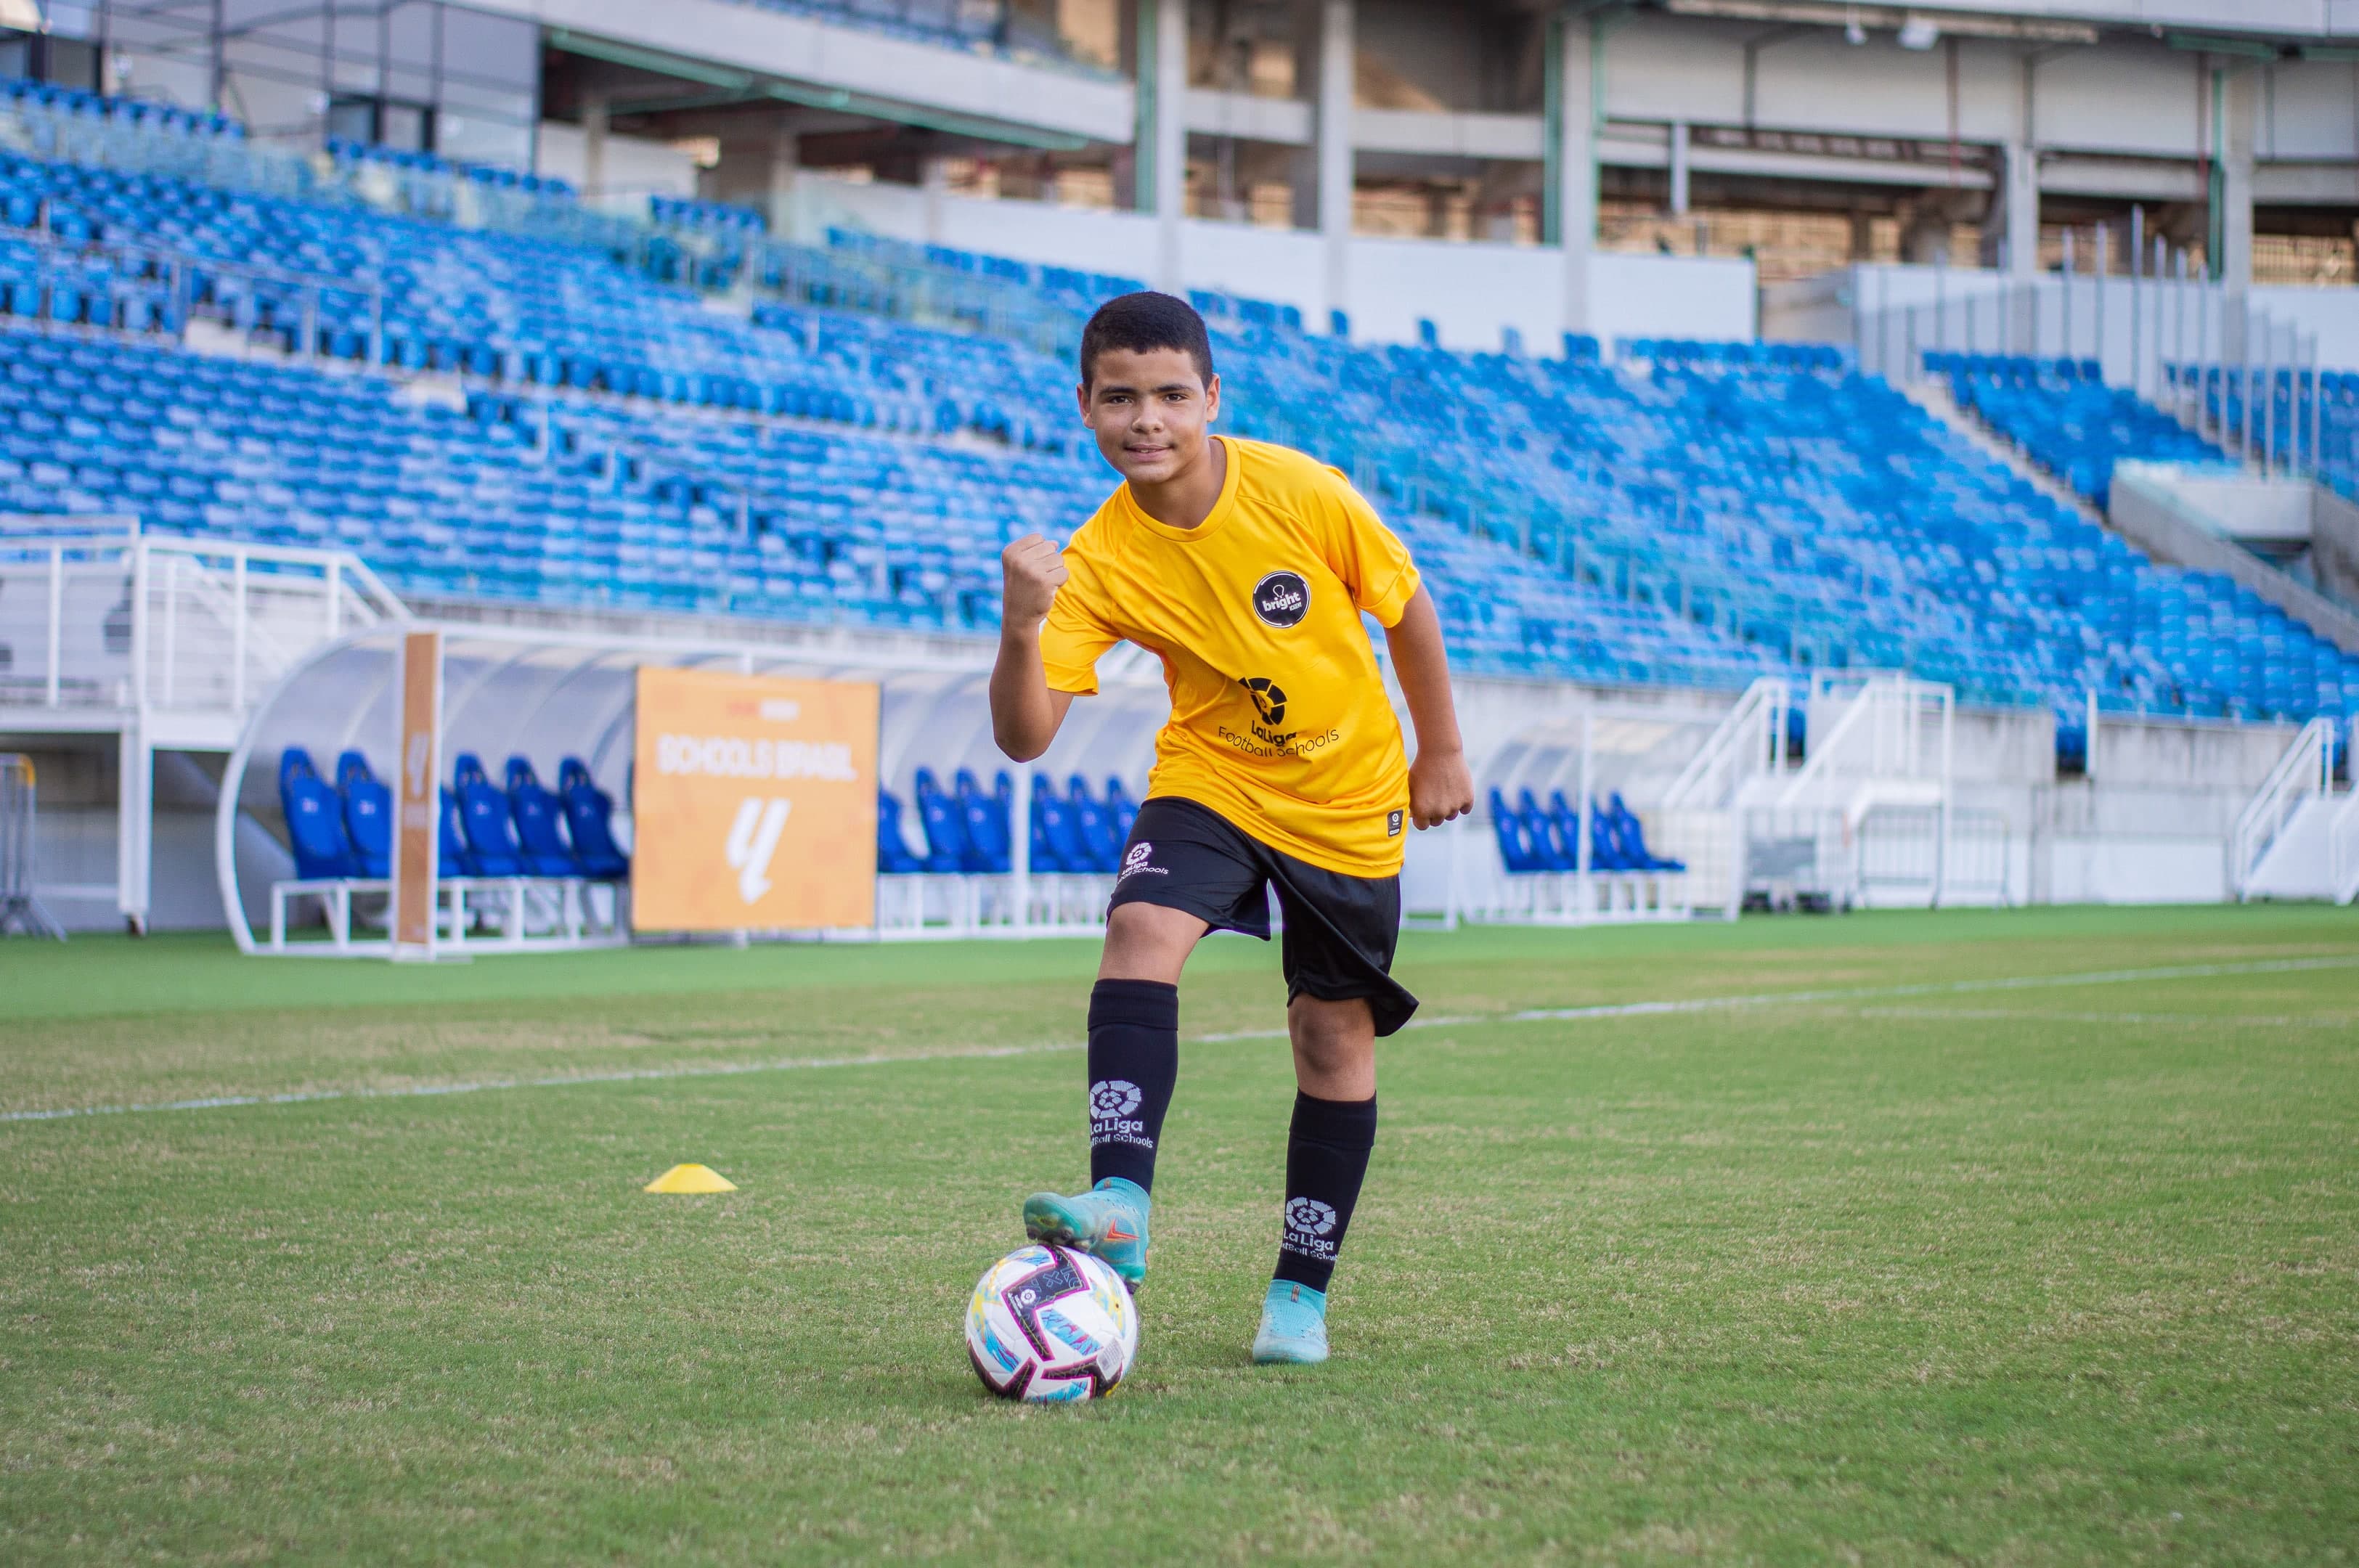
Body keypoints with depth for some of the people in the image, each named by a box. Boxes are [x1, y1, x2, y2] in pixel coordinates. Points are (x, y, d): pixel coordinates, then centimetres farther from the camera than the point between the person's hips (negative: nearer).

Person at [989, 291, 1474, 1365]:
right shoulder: (1101, 562, -18)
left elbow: (1405, 605, -2)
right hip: (1209, 781, 0)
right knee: (1141, 930, -28)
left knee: (1335, 1035, 4)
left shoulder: (1300, 493, -20)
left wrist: (1440, 752, 5)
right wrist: (1021, 627, -44)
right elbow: (1023, 736, -26)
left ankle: (1302, 1292, 18)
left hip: (1348, 799, 0)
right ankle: (1121, 1208, -37)